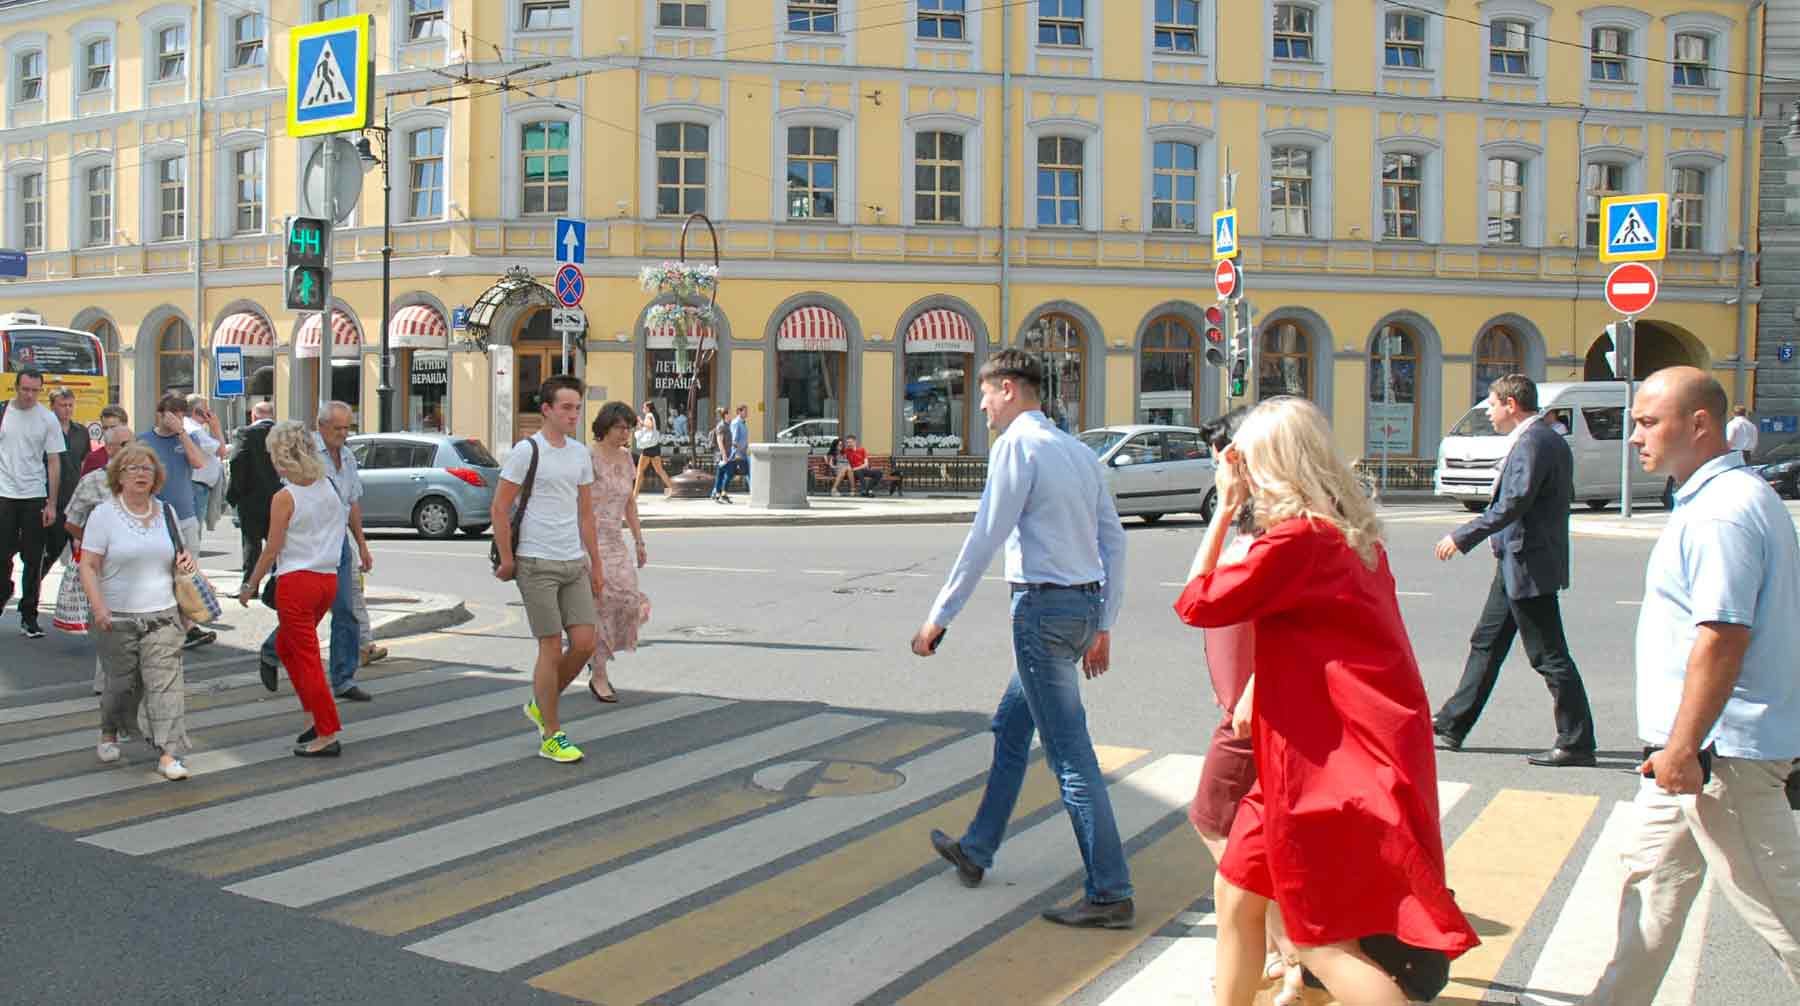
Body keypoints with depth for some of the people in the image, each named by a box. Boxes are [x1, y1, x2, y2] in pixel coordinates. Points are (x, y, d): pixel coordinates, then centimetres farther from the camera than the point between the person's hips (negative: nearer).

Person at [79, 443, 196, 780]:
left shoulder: (166, 512, 10)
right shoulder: (104, 514, -2)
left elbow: (179, 551, 25)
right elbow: (88, 566, -6)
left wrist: (186, 557, 0)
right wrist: (98, 607, -18)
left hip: (163, 616, 3)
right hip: (116, 618, -2)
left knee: (166, 681, -8)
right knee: (122, 683, 7)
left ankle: (168, 753, -9)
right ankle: (108, 735, 35)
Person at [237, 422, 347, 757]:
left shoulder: (285, 498, -12)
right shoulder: (330, 488, 5)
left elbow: (272, 550, -9)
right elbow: (342, 528, 11)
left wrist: (250, 585, 1)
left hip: (297, 581, -7)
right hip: (329, 578, 7)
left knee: (306, 657, 1)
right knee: (284, 644, 25)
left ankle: (328, 735, 3)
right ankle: (314, 715, 20)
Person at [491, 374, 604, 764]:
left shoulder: (580, 454, 11)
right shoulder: (527, 451, -9)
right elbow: (500, 508, -7)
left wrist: (596, 564, 14)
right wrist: (507, 560, -7)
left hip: (574, 563, 6)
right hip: (537, 564, -6)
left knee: (584, 644, 2)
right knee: (551, 648, -4)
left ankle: (540, 706, 25)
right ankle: (551, 737, 8)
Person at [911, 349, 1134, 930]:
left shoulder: (1016, 444, -10)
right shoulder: (1080, 452, 15)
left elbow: (984, 539, -14)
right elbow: (1114, 543, 15)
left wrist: (939, 617, -9)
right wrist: (1103, 626, 19)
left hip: (1042, 604, -9)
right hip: (1085, 601, 9)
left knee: (1069, 755, -5)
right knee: (1011, 727, 21)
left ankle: (1111, 895, -1)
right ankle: (976, 851, 34)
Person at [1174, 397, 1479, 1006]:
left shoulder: (1296, 538, -18)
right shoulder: (1348, 533, 11)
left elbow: (1197, 604, -12)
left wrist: (1224, 510, -8)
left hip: (1339, 761, -10)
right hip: (1321, 750, 10)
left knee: (1324, 942, -2)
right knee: (1237, 891, 18)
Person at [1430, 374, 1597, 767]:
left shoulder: (1533, 443, -18)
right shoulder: (1549, 440, 14)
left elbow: (1513, 504, -25)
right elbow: (1562, 497, 19)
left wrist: (1462, 537, -21)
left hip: (1528, 567, -11)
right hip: (1518, 565, 11)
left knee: (1549, 656, -3)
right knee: (1486, 645, 14)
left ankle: (1576, 743, 5)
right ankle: (1451, 727, 22)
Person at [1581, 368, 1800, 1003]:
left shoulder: (1721, 512, -20)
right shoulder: (1733, 498, 14)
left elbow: (1722, 636, -27)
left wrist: (1683, 747, -23)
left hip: (1723, 752, -11)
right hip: (1704, 745, 11)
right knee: (1653, 876, 18)